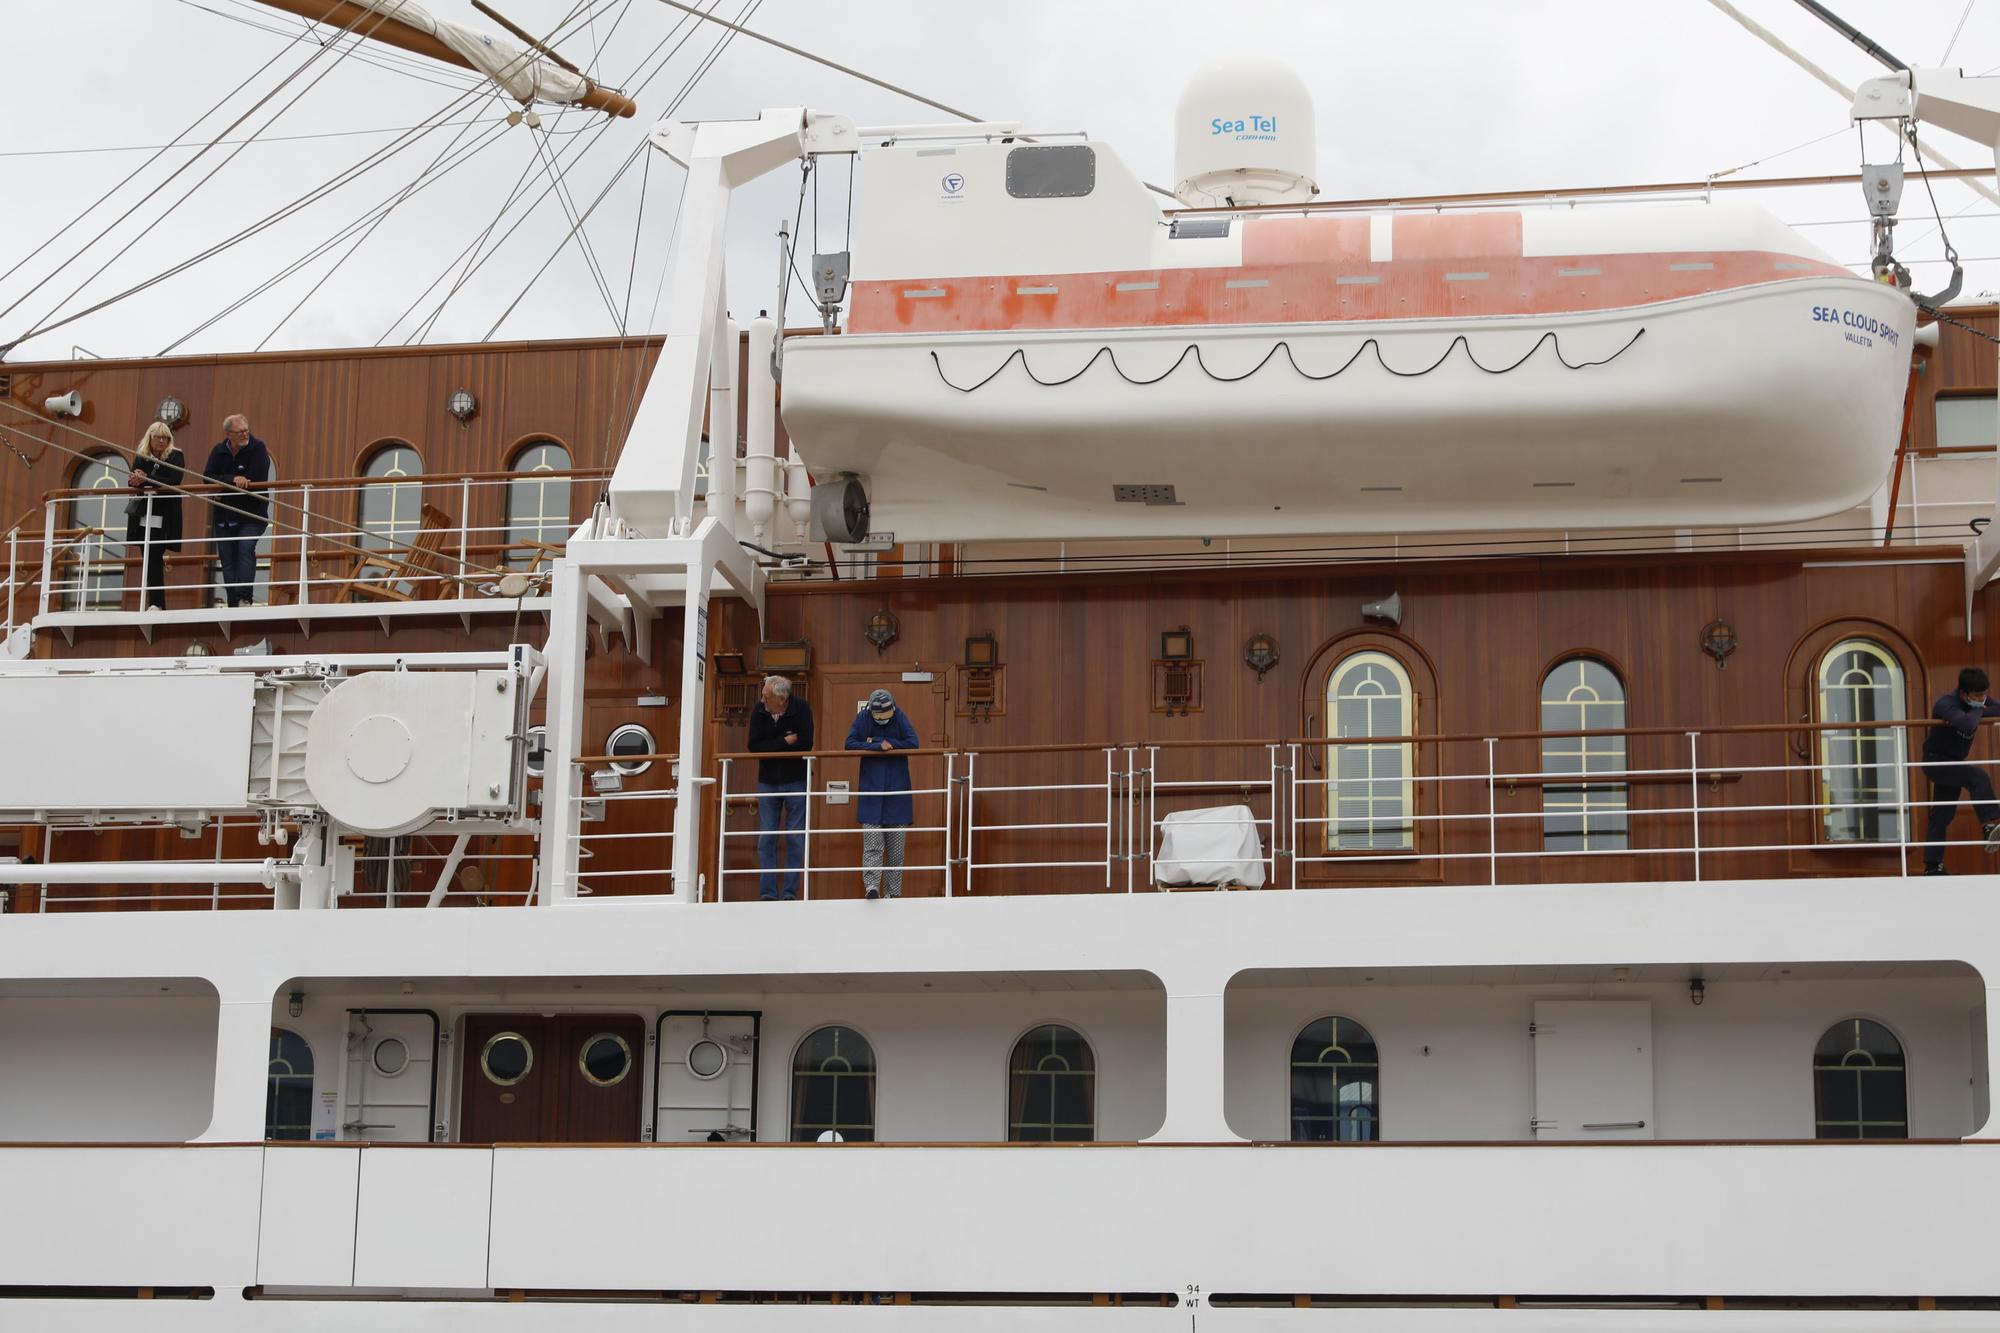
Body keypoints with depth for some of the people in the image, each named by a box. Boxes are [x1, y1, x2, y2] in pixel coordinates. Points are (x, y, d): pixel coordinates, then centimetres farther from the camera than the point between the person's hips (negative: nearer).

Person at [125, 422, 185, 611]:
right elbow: (134, 482, 4)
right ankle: (156, 604, 8)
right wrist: (137, 481, -21)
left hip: (163, 517, -5)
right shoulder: (140, 457, 10)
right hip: (143, 516, 5)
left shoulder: (176, 457, -2)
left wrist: (146, 479, -21)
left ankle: (156, 603, -15)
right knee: (149, 560, 4)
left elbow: (174, 482, -15)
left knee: (154, 558, -14)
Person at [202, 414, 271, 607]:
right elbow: (208, 477, -6)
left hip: (251, 515, -4)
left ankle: (244, 597, -28)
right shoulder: (218, 452, 6)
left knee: (246, 548, -24)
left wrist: (222, 486, -12)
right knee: (228, 561, 2)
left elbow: (257, 479, -18)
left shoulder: (257, 448, -6)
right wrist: (233, 479, -22)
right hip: (224, 517, 4)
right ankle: (234, 605, 5)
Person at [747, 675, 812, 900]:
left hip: (796, 781, -3)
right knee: (766, 839, 2)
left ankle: (790, 892, 4)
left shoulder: (801, 710, -12)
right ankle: (768, 893, 5)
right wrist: (785, 742, -17)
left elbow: (805, 744, -20)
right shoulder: (759, 712, -5)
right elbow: (754, 746, -11)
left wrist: (771, 747, -13)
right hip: (767, 782, 3)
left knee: (795, 839, 0)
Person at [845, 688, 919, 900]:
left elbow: (913, 743, -9)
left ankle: (892, 893, 11)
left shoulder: (900, 717, 0)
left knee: (896, 848, 5)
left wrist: (883, 743, -10)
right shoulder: (862, 718, 0)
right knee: (872, 846, -11)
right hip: (871, 793, -1)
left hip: (897, 793, 1)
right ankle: (871, 887, -17)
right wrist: (879, 746, -16)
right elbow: (850, 744, -8)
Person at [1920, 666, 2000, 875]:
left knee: (1942, 816, 9)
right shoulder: (1946, 705, -28)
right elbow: (1968, 725, -46)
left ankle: (1932, 866, 13)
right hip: (1936, 761, -8)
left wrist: (1975, 714, -27)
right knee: (1979, 777, -29)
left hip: (1952, 764, 8)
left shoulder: (1979, 700, -3)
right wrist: (1978, 712, -24)